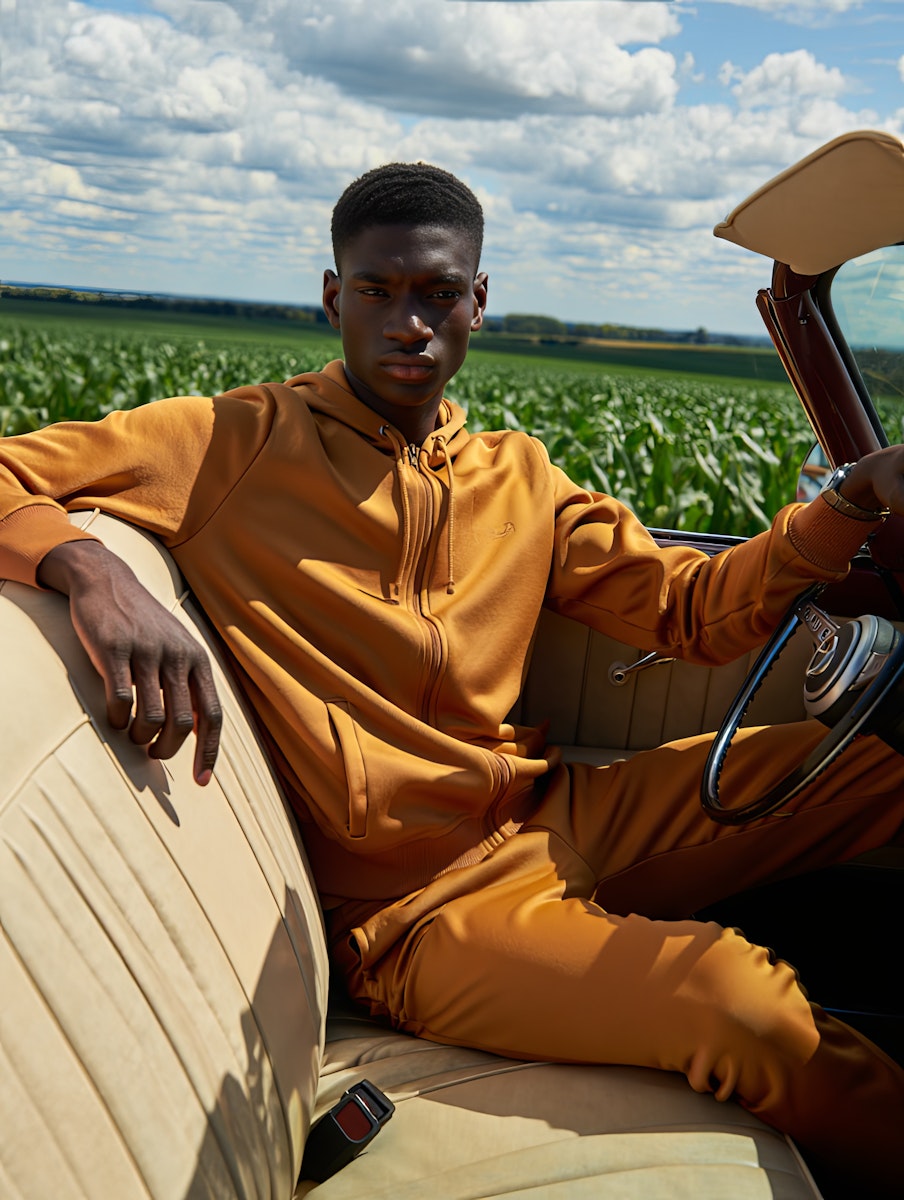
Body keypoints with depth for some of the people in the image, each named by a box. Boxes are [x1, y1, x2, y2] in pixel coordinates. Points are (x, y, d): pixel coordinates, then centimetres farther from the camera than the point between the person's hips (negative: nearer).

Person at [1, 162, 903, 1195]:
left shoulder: (519, 478, 10)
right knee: (741, 1002, -27)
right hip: (411, 906, -6)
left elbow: (693, 608, 9)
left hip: (557, 818, 6)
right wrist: (91, 568, -33)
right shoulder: (235, 444, -6)